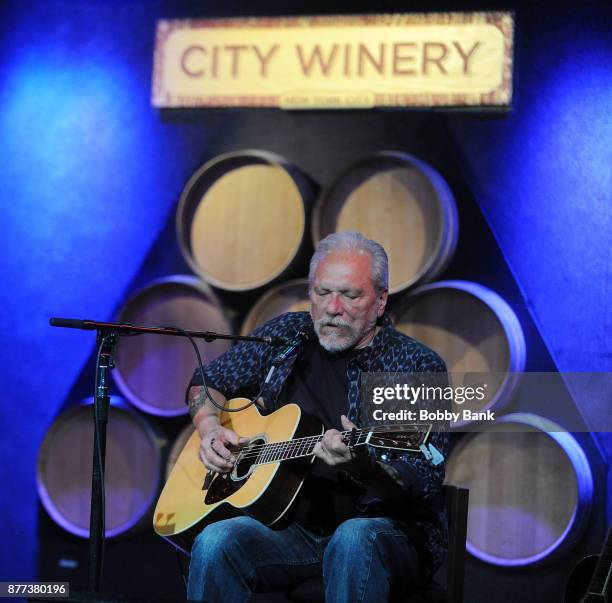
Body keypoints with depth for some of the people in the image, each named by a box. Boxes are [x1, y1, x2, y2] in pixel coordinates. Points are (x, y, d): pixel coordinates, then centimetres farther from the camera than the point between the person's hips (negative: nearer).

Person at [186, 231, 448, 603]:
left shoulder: (419, 367, -6)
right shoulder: (287, 335, 10)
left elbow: (424, 485, -14)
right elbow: (206, 382, 24)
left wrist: (360, 464, -33)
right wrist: (210, 429, 3)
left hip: (389, 530, -3)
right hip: (291, 525, 4)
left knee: (353, 541, -39)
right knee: (215, 543, -28)